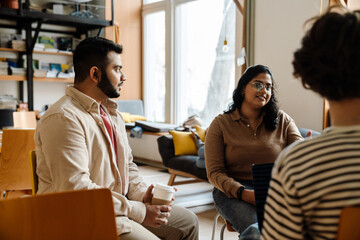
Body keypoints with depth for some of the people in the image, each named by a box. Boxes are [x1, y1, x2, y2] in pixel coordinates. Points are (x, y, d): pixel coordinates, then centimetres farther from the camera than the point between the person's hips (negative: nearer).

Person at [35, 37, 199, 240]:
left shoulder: (112, 113, 13)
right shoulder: (63, 119, -19)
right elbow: (76, 189, -26)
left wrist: (142, 193, -2)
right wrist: (138, 211, -21)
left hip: (118, 205, 9)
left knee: (188, 222, 8)